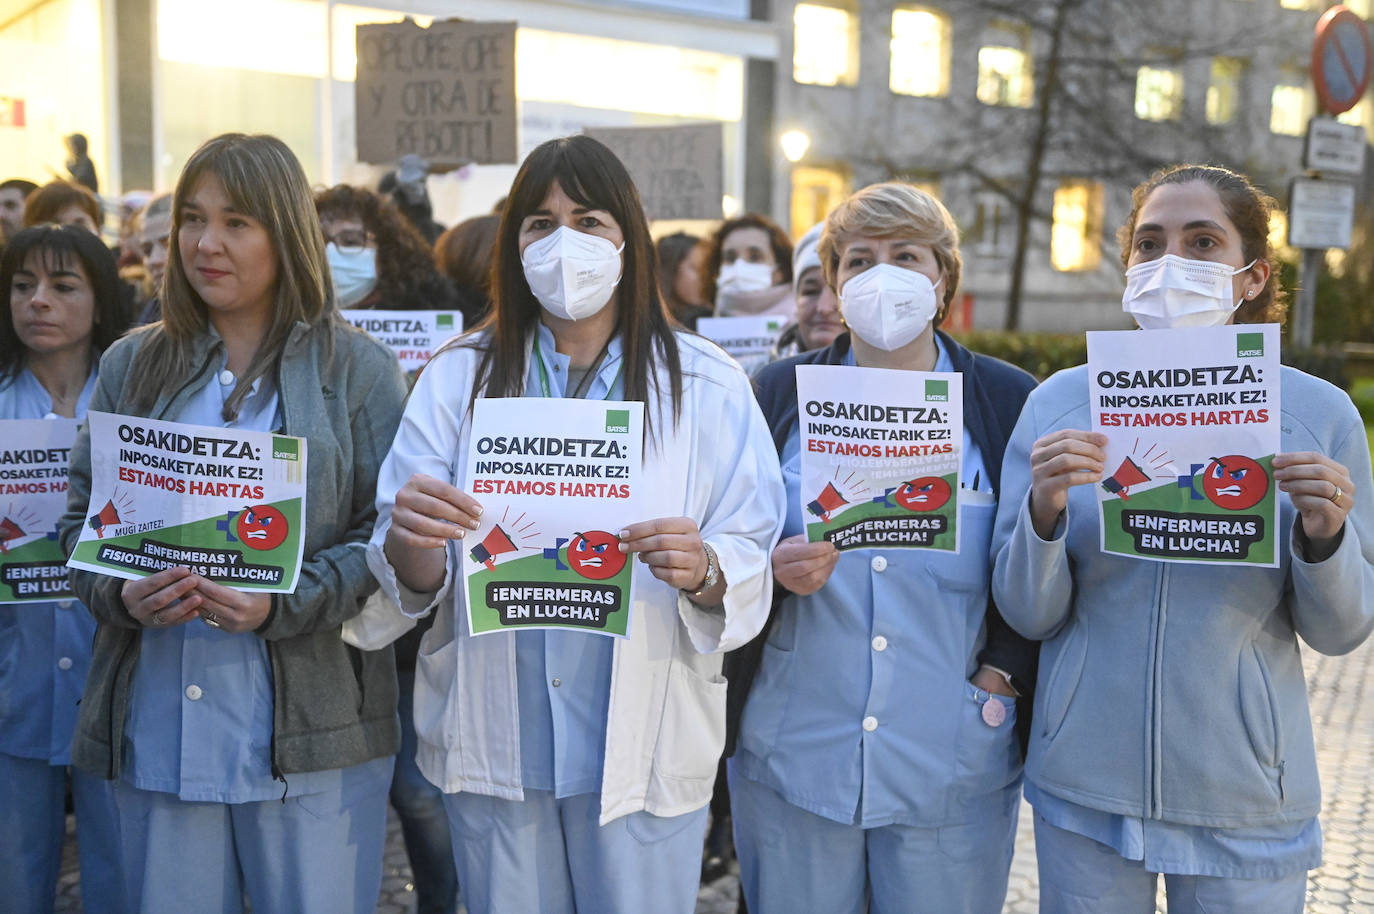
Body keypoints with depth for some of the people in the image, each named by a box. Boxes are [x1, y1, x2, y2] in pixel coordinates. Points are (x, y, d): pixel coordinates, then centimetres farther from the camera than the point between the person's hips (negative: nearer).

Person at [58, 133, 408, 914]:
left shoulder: (358, 370, 1)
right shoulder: (134, 366, 12)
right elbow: (82, 514, 12)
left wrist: (283, 606, -18)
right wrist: (121, 593, -10)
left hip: (310, 734, -3)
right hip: (157, 730, 3)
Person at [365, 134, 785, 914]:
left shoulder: (708, 386, 0)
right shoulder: (460, 377, 3)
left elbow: (753, 574, -4)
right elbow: (416, 582, -1)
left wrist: (703, 571, -26)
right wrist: (410, 540, -23)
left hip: (643, 744, -1)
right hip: (495, 741, 1)